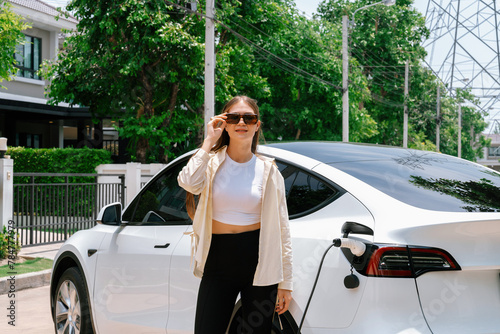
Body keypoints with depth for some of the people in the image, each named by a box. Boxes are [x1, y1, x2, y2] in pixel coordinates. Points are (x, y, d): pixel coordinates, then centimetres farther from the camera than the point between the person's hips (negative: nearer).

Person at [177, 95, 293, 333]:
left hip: (259, 264, 0)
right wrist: (210, 140, -13)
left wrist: (285, 283, -1)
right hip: (218, 262, 0)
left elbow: (281, 228, 2)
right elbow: (188, 183, -22)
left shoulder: (268, 171, 3)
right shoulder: (212, 163, 3)